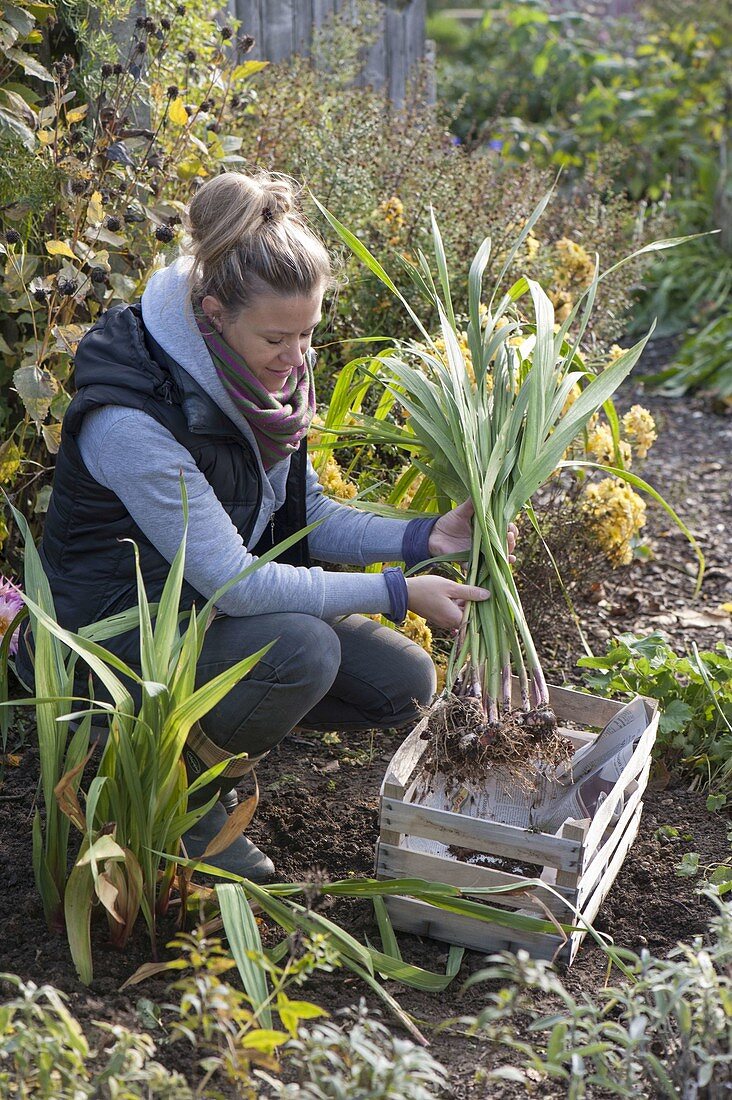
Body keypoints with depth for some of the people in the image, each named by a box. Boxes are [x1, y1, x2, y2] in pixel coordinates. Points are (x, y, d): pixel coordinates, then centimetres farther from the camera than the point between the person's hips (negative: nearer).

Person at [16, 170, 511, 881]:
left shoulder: (260, 376, -6)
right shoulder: (133, 421, -32)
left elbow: (306, 517, 3)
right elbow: (232, 581, -30)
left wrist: (423, 539, -13)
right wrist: (398, 593, -25)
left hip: (210, 607, 8)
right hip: (116, 629, -8)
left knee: (401, 684, -2)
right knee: (300, 649, -33)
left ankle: (213, 721, 15)